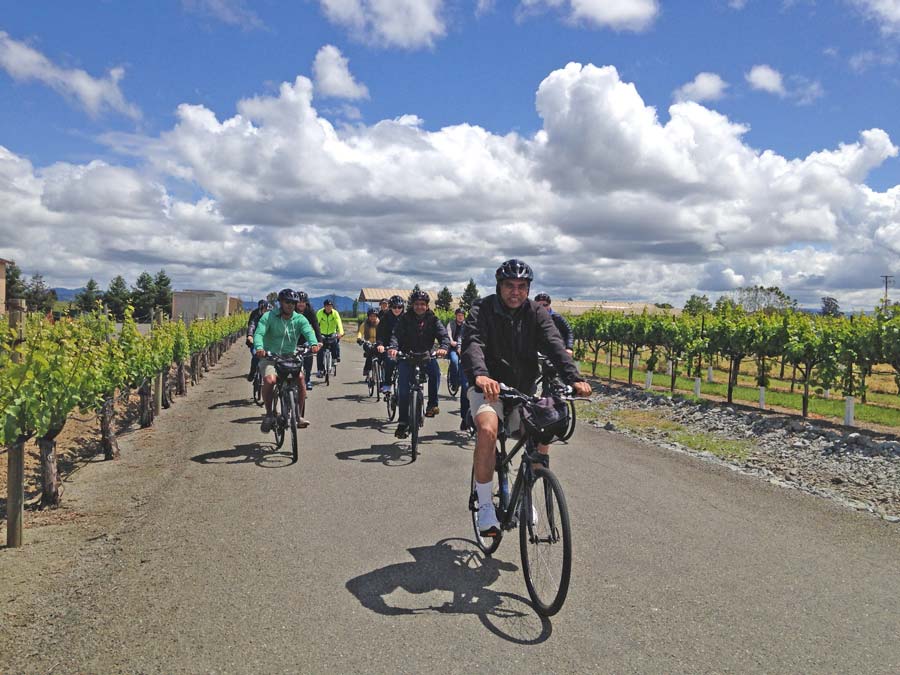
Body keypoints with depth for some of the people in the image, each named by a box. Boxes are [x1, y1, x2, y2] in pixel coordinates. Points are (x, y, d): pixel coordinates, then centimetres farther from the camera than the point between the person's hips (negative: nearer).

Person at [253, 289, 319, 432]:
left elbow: (309, 331, -15)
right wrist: (259, 347, -39)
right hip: (270, 357, -2)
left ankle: (298, 415, -9)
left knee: (300, 378, -25)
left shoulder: (299, 319, 3)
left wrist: (314, 343, -38)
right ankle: (269, 414, -5)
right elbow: (259, 333, -16)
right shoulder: (269, 317, -3)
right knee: (270, 380, -30)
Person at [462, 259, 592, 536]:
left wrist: (574, 378, -37)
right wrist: (481, 375, -50)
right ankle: (485, 505, -16)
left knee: (541, 437, -13)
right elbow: (473, 344, -28)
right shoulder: (482, 310, -10)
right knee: (487, 430, -30)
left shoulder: (536, 313, -2)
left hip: (524, 390, 4)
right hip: (489, 388, -4)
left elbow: (554, 346, -18)